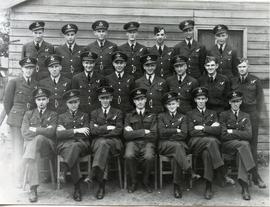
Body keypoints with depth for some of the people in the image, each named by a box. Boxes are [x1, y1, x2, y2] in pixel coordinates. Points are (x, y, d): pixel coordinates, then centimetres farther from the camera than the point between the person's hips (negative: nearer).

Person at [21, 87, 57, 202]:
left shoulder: (53, 115, 16)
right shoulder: (29, 114, 20)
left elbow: (51, 132, -4)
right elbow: (25, 133, 3)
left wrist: (35, 130, -4)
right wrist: (43, 130, -7)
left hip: (47, 145, -1)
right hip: (30, 144, 1)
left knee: (38, 138, -36)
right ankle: (33, 188, -34)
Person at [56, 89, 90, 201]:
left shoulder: (84, 116, 21)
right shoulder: (62, 117, 22)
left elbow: (86, 134, 5)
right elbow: (58, 134, 3)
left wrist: (67, 132, 0)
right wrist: (76, 131, -9)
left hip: (82, 144, 0)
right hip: (65, 145, 0)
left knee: (75, 146, -38)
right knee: (73, 151, -36)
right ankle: (77, 187, -36)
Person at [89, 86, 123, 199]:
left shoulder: (118, 113, 16)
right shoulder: (94, 113, 20)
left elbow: (118, 131, 0)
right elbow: (92, 130, 2)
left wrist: (100, 130, -5)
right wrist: (108, 127, -6)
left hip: (113, 142, -1)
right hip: (98, 142, 1)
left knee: (103, 143, -37)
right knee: (103, 147, -36)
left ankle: (95, 173, -45)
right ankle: (102, 184, -44)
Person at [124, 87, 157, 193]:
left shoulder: (152, 116, 16)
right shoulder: (129, 116, 16)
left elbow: (154, 136, 3)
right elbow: (126, 135, 1)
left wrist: (134, 133, -1)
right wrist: (144, 131, -6)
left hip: (147, 142, 0)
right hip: (133, 142, 0)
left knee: (149, 157, -34)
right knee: (129, 156, -34)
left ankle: (146, 181, -6)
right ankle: (133, 182, -8)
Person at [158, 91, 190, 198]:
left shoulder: (182, 117, 16)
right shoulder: (161, 116, 14)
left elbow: (183, 135, 0)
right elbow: (162, 132, -3)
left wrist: (169, 135, -6)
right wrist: (176, 130, -3)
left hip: (179, 144, 1)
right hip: (164, 145, 0)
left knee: (177, 156, -34)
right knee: (177, 146, -36)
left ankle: (177, 186, -29)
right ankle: (189, 171, -44)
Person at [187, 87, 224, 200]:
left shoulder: (213, 113, 23)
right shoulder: (190, 114, 17)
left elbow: (218, 131, 6)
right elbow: (191, 132, 1)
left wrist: (202, 128, -2)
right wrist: (209, 129, -2)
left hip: (211, 142, 1)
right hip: (196, 143, -1)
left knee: (207, 153, -36)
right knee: (211, 141, -36)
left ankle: (208, 187, -35)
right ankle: (221, 172, -36)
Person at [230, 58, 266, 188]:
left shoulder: (255, 81, 6)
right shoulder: (233, 81, 11)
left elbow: (260, 99, 6)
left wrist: (257, 114, 0)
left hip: (251, 115, -1)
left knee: (252, 144, -1)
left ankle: (255, 175, 4)